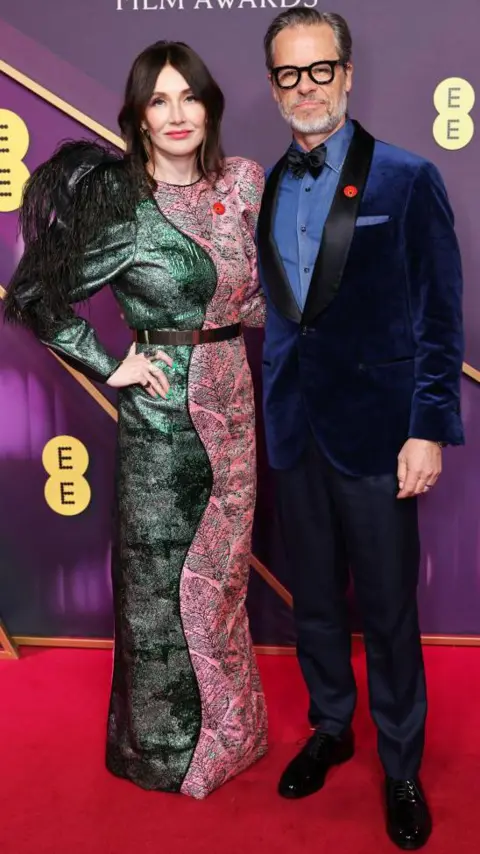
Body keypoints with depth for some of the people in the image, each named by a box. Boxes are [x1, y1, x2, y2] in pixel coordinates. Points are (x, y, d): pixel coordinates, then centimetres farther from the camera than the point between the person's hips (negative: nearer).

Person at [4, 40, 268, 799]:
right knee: (161, 578, 8)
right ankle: (166, 745, 31)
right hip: (162, 414, -5)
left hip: (232, 404, 5)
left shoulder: (241, 184, 3)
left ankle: (224, 727, 39)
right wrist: (111, 366, -11)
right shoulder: (120, 204, -13)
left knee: (220, 570, 17)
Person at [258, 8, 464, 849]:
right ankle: (329, 729, 39)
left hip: (375, 432, -4)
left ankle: (401, 766, 29)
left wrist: (430, 430, -12)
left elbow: (438, 316, -6)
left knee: (388, 612, 7)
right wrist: (264, 414, 5)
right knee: (314, 600, 17)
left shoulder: (407, 179, -5)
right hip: (293, 431, 4)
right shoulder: (264, 190, 9)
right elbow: (271, 310, 11)